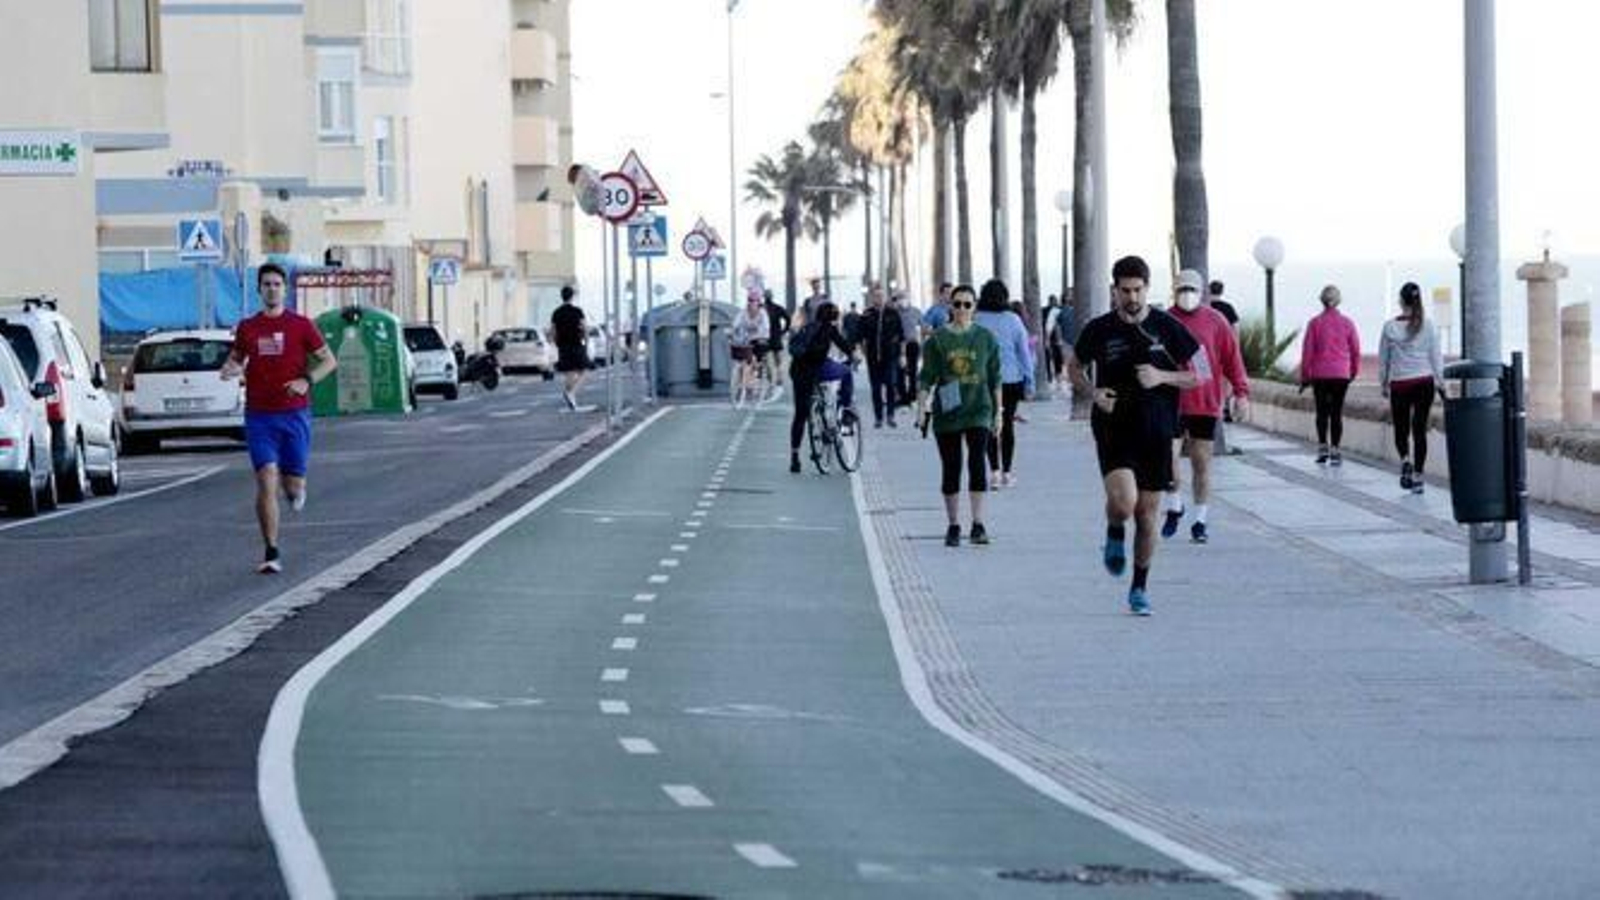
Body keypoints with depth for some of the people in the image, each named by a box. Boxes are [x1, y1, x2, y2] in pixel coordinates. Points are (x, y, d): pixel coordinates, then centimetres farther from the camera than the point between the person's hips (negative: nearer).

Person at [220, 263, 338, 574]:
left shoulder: (301, 325, 0)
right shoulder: (247, 328, 6)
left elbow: (329, 360, 4)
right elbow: (235, 359, 20)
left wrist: (307, 380, -13)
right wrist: (230, 368, -4)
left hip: (294, 413, -1)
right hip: (259, 417, 1)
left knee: (293, 484, 4)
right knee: (266, 482, -11)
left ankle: (295, 488, 45)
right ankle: (272, 554, -7)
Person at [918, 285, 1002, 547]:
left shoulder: (986, 338, 4)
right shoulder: (938, 340, 1)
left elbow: (995, 378, 9)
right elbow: (926, 378, 1)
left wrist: (998, 412, 9)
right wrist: (921, 408, -9)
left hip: (978, 411, 0)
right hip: (947, 414, 0)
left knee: (978, 464, -13)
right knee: (951, 469, 5)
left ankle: (978, 525, -13)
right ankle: (953, 526, 15)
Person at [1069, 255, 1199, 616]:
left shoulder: (1166, 328, -1)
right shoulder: (1099, 329, -1)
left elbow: (1200, 375, 4)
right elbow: (1075, 367, 15)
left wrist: (1163, 377, -14)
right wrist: (1093, 393, -5)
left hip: (1156, 433, 1)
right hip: (1113, 428, -1)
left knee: (1147, 514, 6)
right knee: (1123, 501, -23)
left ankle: (1140, 589, 22)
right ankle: (1115, 535, 13)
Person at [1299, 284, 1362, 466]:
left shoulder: (1315, 323, -5)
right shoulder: (1347, 323, -1)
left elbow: (1307, 351, -2)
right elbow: (1355, 350, 4)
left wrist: (1305, 376, 6)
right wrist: (1354, 371, 19)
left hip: (1320, 374, -1)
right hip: (1341, 375, 1)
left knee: (1322, 412, 9)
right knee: (1337, 413, 5)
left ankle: (1322, 448, 0)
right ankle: (1334, 451, 2)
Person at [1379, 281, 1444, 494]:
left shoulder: (1390, 327, -4)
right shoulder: (1428, 326, -4)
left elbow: (1383, 359, 3)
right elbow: (1436, 357, -1)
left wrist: (1383, 384, 14)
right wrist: (1440, 382, 9)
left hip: (1399, 383, -1)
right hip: (1424, 382, 1)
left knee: (1401, 429, 11)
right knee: (1420, 429, 5)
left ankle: (1405, 460, -18)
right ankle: (1418, 476, 3)